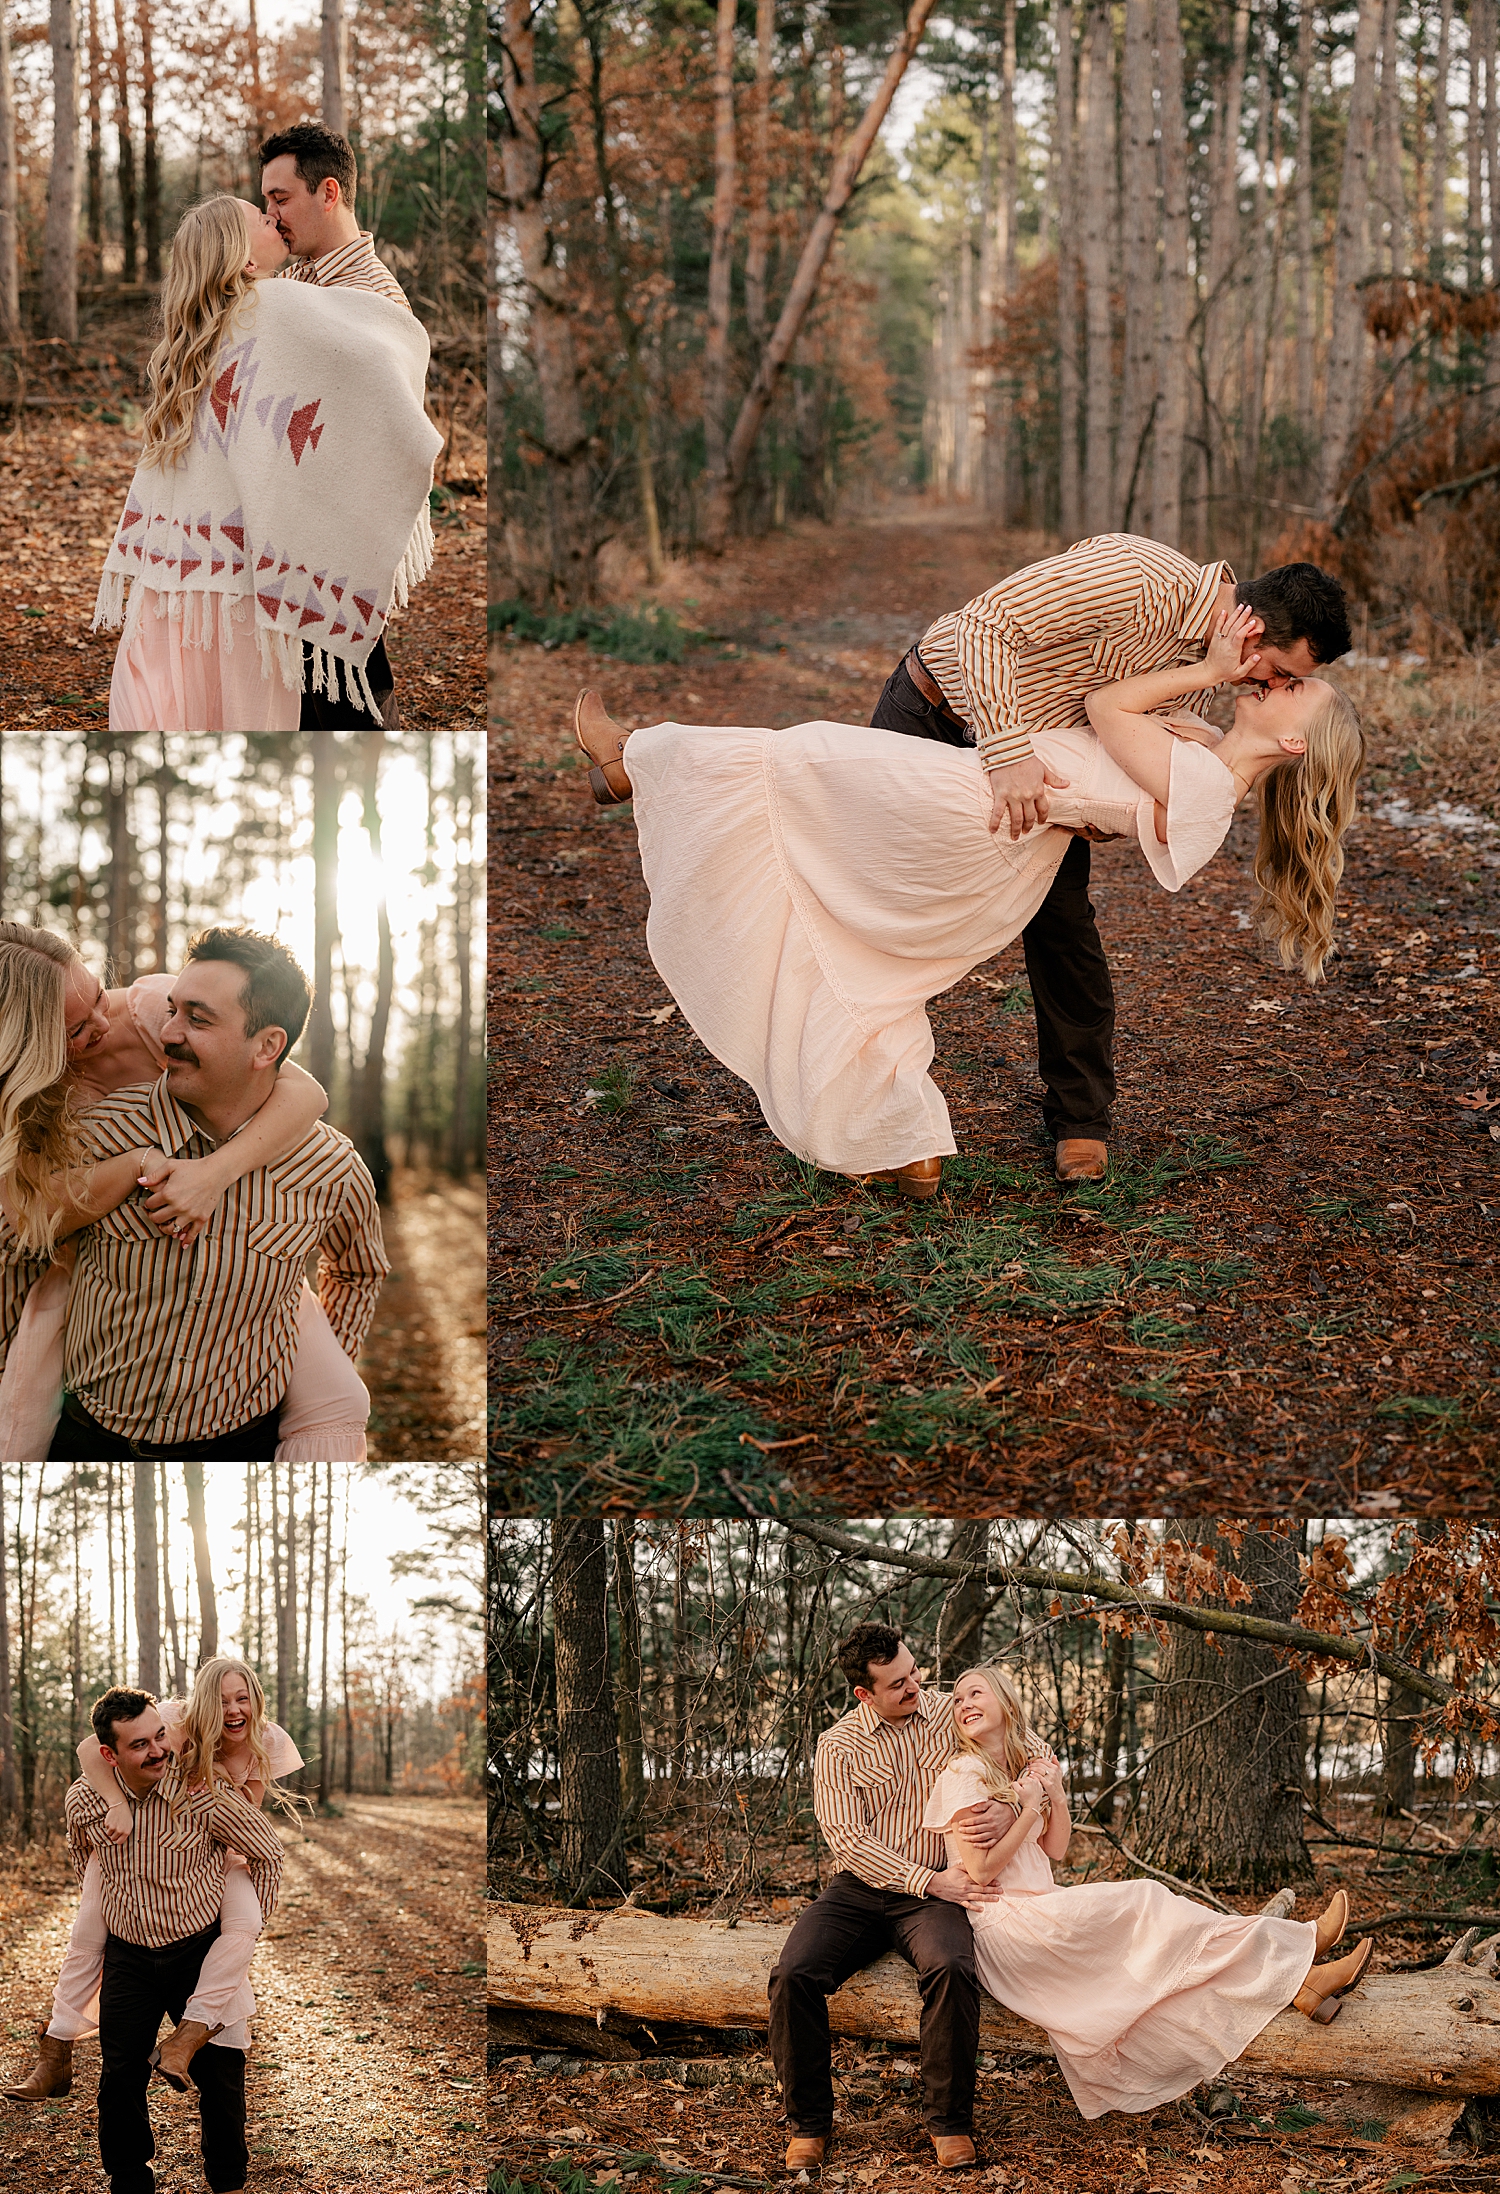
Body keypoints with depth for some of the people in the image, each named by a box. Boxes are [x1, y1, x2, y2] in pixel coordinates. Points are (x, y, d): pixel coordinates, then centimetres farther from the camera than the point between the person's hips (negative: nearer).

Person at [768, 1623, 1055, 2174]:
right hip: (860, 1887, 1)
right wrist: (930, 1880, -19)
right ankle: (808, 2122, -8)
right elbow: (847, 1837, -9)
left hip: (934, 1892, -1)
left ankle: (950, 2121, -18)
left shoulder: (952, 1713, 4)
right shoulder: (837, 1746, 1)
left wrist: (1010, 1810, -13)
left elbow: (1039, 1754, 9)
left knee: (951, 1968, -34)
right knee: (793, 1974, -26)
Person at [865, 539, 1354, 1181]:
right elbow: (986, 623, -35)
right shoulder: (1137, 578, -34)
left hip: (1036, 741, 6)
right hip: (933, 712, -6)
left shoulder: (1204, 652, -8)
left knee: (1063, 927, -3)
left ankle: (1080, 1119, 9)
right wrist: (1008, 752, -44)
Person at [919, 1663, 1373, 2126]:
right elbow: (980, 1871, -17)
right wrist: (1028, 1809, -12)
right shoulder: (964, 1774, -10)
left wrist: (1056, 1795, -2)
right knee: (1145, 1905, -12)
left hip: (1036, 1910, 9)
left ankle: (1296, 1979, -10)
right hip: (1002, 1921, -9)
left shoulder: (1021, 1769, 17)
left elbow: (1056, 1849, 14)